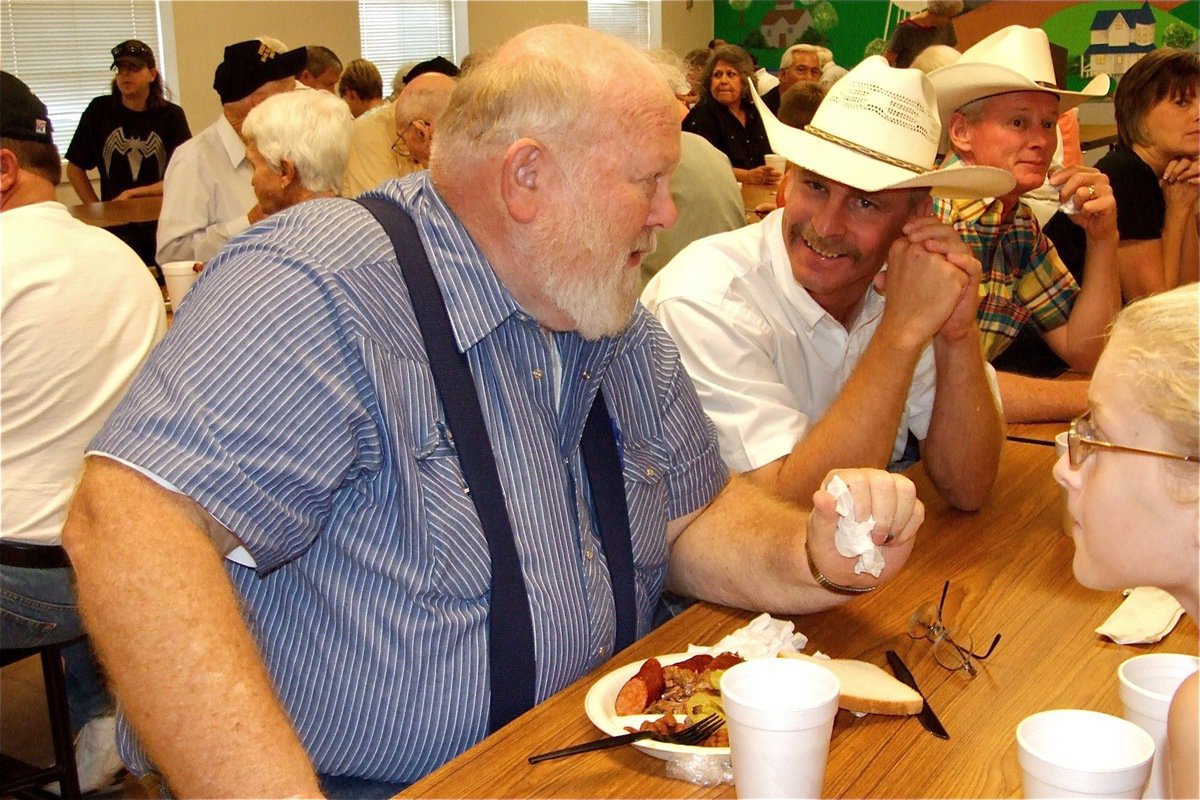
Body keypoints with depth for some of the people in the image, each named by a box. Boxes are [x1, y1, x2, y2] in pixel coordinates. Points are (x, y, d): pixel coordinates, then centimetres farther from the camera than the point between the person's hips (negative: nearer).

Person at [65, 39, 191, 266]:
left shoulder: (171, 115, 2)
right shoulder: (99, 111, 5)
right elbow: (75, 169, 13)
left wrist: (131, 194, -9)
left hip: (163, 224, 0)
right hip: (116, 227, 0)